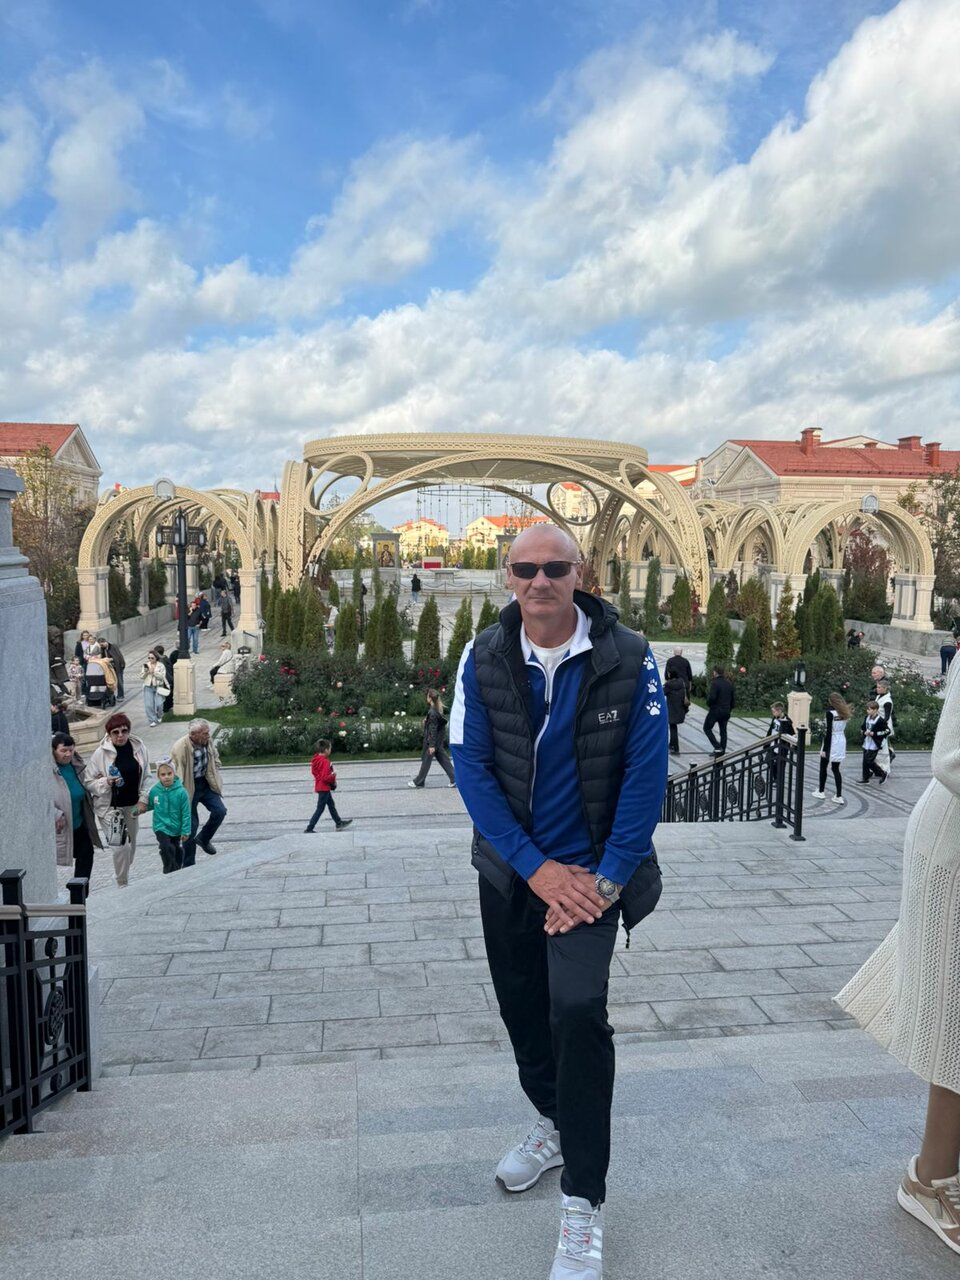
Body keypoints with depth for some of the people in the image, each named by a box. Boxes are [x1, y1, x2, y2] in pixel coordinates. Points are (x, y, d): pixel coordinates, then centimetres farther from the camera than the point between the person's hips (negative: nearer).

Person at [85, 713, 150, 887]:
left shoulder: (139, 748, -6)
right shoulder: (101, 753, -15)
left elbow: (146, 777, 5)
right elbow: (88, 782, -8)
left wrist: (143, 799, -3)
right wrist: (106, 782, -25)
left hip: (131, 805, 4)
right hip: (110, 806, -4)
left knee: (131, 844, 18)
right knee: (121, 846, -10)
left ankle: (125, 876, 42)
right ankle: (123, 886, 7)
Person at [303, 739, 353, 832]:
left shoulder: (316, 760, 3)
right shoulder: (325, 762, -25)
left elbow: (314, 772, 15)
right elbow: (325, 777, -28)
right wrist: (333, 776, -10)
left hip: (319, 786, 10)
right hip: (324, 788, -10)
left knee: (331, 805, 20)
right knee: (320, 809, -1)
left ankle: (338, 823, 32)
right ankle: (309, 828, 1)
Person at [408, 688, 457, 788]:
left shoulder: (432, 712, -22)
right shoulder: (438, 709, 5)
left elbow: (433, 729, -22)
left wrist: (431, 745, -20)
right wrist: (426, 720, 14)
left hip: (431, 740, -9)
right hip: (439, 741, 9)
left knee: (426, 760, 4)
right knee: (443, 759, 12)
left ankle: (419, 782, 17)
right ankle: (454, 779, 10)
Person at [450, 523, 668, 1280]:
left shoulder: (629, 660, -13)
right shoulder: (483, 660, -8)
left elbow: (646, 776, -11)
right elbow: (471, 767, -9)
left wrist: (607, 879, -16)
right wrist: (536, 868, -15)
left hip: (590, 870, -3)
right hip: (511, 869, 3)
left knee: (577, 1008, -16)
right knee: (522, 1007, 16)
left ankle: (584, 1204, 3)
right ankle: (554, 1123, 45)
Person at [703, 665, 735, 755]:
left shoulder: (715, 683, -15)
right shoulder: (729, 684, 8)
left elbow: (712, 697, -24)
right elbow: (733, 698, 12)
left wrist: (708, 705, -4)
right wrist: (729, 709, 19)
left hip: (715, 710, -7)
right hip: (726, 712, 7)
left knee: (707, 728, 6)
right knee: (723, 731, 13)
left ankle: (717, 747, -6)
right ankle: (722, 751, 14)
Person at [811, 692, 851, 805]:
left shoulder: (830, 713, -15)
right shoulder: (844, 714, 5)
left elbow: (828, 732, -16)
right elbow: (843, 730, 10)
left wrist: (825, 749, -14)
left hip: (831, 743, -6)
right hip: (841, 742, 6)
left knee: (823, 767, 12)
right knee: (836, 769, 8)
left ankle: (821, 791, 22)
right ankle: (839, 796, 3)